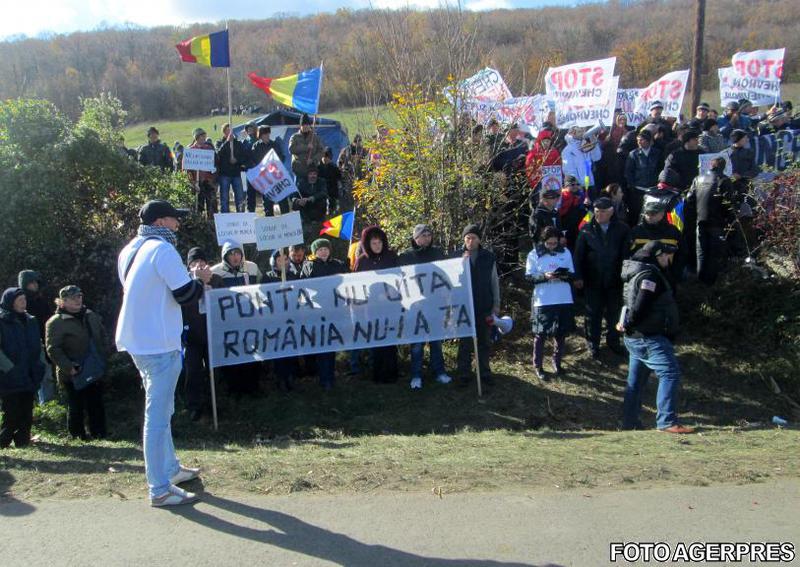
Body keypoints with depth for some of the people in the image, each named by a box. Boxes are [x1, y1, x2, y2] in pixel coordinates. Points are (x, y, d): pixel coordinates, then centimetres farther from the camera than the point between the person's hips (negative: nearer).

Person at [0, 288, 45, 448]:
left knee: (26, 412, 7)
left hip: (28, 376, 5)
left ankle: (23, 441, 15)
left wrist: (39, 369, 5)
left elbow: (37, 347, 15)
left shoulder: (30, 321, 13)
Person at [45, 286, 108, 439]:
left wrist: (103, 357, 11)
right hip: (73, 375, -6)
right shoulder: (56, 322, -10)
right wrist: (69, 367, -21)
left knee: (96, 405, 11)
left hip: (95, 372, 6)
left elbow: (102, 337, 21)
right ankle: (77, 435, 14)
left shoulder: (91, 316, 10)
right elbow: (53, 349, -14)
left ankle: (99, 434, 20)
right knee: (76, 407, 1)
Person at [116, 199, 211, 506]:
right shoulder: (163, 250, -15)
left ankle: (170, 468, 33)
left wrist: (190, 278, 15)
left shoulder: (130, 251, 12)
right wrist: (200, 279, 3)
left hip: (137, 340, 10)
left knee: (159, 409, 20)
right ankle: (160, 489, 2)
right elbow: (186, 295, -16)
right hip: (159, 343, -10)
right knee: (158, 414, -5)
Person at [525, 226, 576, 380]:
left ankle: (557, 362, 31)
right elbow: (529, 277, -6)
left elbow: (572, 274, 7)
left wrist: (565, 276, -16)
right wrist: (545, 276, -22)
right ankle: (538, 367, 15)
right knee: (540, 334, 3)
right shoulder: (534, 255, -4)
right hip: (543, 301, -3)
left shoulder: (566, 252, 4)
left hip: (564, 300, 3)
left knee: (561, 333, 11)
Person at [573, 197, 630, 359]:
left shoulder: (622, 229, -5)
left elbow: (627, 254, -4)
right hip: (593, 280, 0)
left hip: (615, 280, 0)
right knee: (593, 313, 10)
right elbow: (579, 254, -2)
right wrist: (578, 277, -5)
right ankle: (593, 344, 24)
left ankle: (613, 341, 33)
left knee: (614, 312, 14)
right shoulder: (587, 229, -4)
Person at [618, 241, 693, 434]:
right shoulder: (650, 275, -15)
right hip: (649, 337, -11)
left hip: (634, 338, 11)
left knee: (636, 379, 14)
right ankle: (667, 421, -13)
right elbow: (640, 306, -22)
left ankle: (630, 421, 21)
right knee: (670, 373, -11)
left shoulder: (637, 272, 18)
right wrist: (628, 325, -11)